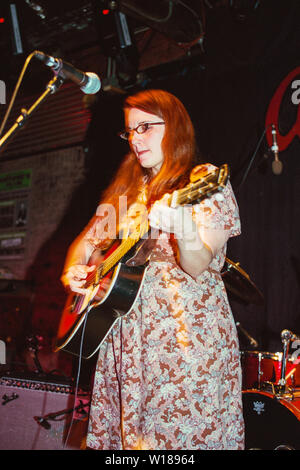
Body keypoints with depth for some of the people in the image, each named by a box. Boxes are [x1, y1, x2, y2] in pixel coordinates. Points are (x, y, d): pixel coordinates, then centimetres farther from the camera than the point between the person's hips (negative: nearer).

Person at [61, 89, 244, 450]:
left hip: (186, 333, -5)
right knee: (120, 433, 8)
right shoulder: (126, 190, 14)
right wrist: (72, 271, -1)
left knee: (179, 434, -5)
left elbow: (197, 267, -16)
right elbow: (87, 240, 20)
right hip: (124, 332, 6)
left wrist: (185, 231, -36)